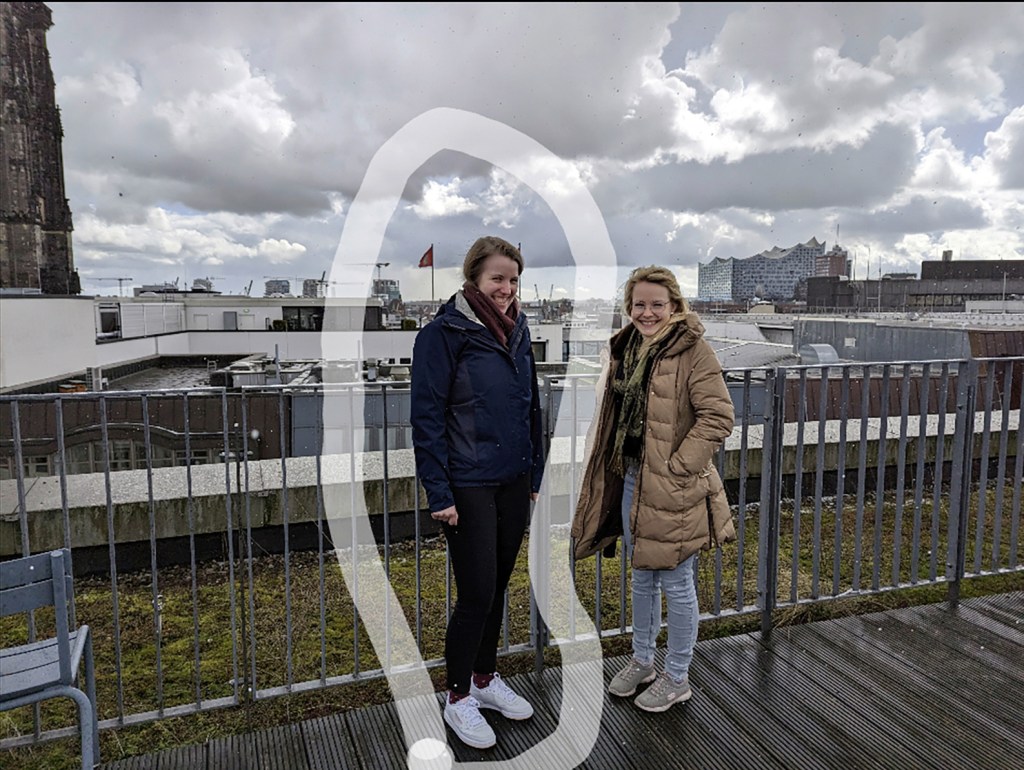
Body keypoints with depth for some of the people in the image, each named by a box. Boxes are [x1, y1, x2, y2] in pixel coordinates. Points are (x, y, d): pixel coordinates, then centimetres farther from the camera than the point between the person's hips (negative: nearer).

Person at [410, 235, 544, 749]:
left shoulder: (517, 330, 7)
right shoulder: (443, 333, -12)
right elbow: (427, 418, -13)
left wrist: (534, 473, 13)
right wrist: (439, 494, -15)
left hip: (514, 481, 6)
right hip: (469, 487, -6)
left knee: (498, 586, 17)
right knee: (475, 594, 2)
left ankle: (486, 677, 37)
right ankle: (459, 699, 24)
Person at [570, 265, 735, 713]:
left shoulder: (692, 349, -14)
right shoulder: (625, 347, 8)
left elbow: (718, 417, -18)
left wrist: (677, 468, -18)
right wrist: (618, 469, 13)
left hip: (672, 487, -7)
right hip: (631, 479, 7)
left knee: (676, 584, 8)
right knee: (642, 577, 21)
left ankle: (676, 678, 28)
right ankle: (642, 661, 41)